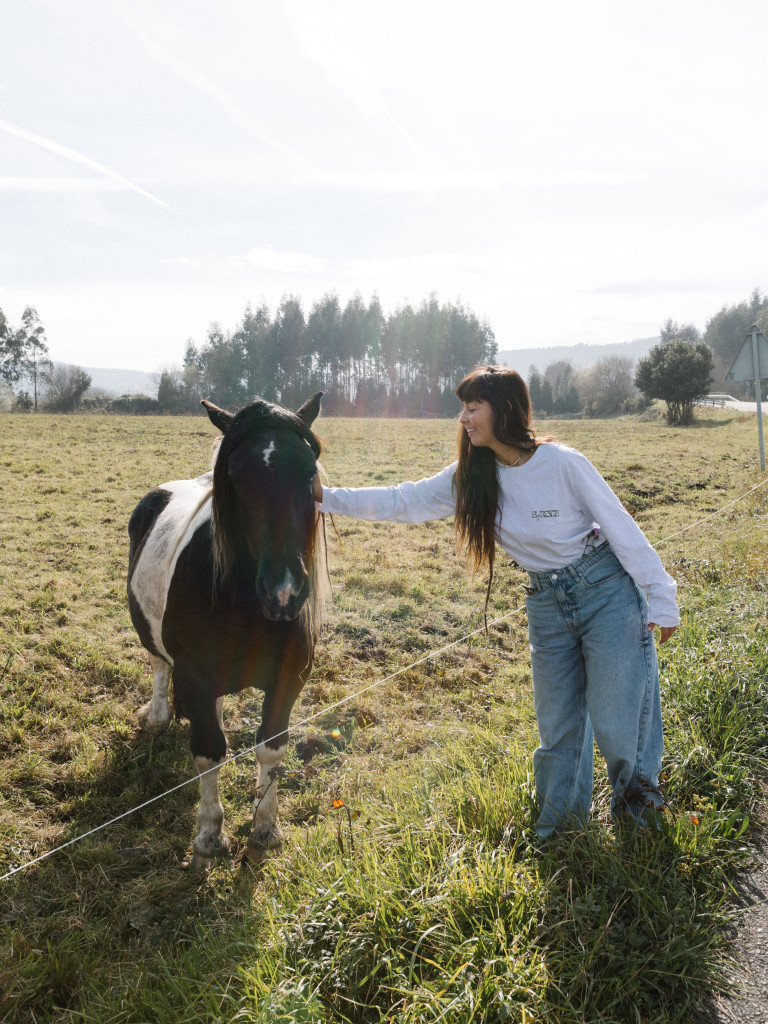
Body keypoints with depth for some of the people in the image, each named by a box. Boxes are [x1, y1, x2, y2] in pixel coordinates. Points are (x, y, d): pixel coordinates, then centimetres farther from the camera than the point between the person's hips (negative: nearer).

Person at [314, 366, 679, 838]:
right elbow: (404, 502, -1)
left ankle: (639, 798, 29)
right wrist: (327, 497, -7)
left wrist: (661, 599, -10)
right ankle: (559, 820, 32)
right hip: (547, 605, 5)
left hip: (607, 591, -4)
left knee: (616, 718, -1)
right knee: (557, 723, 12)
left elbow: (623, 529, -11)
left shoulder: (563, 463, -17)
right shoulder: (472, 477, -3)